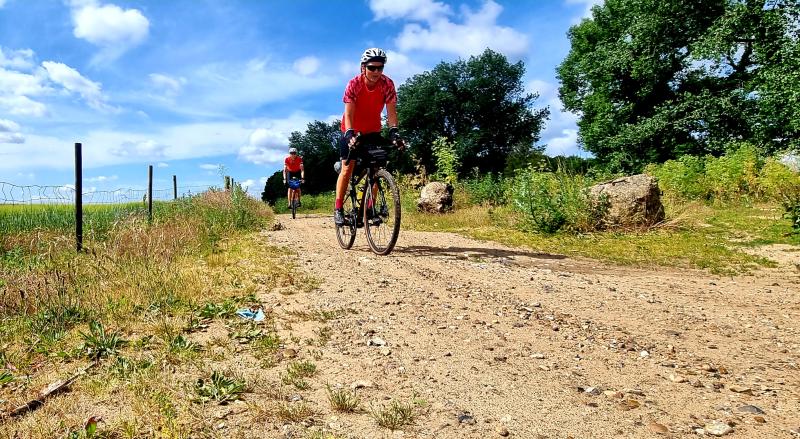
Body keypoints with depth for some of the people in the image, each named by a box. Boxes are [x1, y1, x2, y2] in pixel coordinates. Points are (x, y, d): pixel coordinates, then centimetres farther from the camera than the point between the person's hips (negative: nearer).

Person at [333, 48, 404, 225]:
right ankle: (338, 209, -2)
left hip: (373, 131, 3)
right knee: (348, 167, -7)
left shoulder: (387, 84, -19)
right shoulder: (354, 84, -24)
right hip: (352, 131, -2)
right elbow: (348, 114, -29)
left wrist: (394, 133, -38)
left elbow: (391, 111, -22)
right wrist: (350, 135, -44)